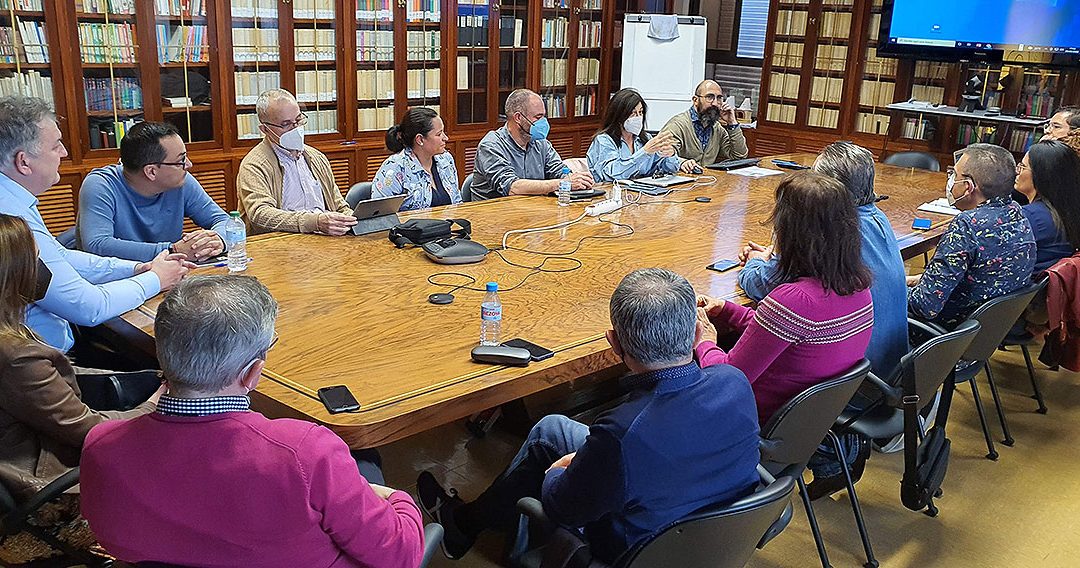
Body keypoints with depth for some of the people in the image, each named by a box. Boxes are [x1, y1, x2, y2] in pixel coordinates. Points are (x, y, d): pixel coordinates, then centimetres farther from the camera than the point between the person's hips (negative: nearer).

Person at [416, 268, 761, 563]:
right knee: (551, 428, 16)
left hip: (638, 551, -5)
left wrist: (555, 473, 4)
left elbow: (565, 510, -19)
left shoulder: (620, 436, -40)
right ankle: (469, 518, 40)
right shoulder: (735, 382, -24)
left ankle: (465, 523, 42)